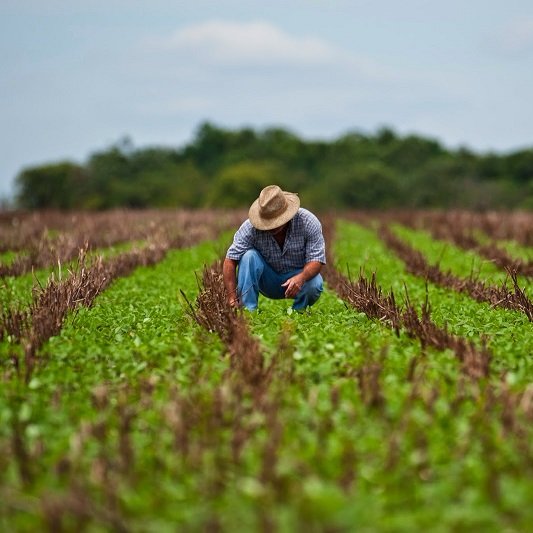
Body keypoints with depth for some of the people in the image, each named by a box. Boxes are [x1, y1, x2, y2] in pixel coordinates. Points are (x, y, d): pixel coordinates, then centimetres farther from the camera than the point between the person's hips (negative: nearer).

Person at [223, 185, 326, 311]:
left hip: (298, 275, 0)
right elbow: (230, 261, -24)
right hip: (267, 281, 0)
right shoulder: (250, 227, -23)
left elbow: (316, 260, -24)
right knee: (249, 256, -28)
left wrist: (301, 277, -46)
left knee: (314, 284, -33)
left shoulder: (308, 222, -23)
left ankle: (298, 311, -2)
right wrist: (232, 300, -33)